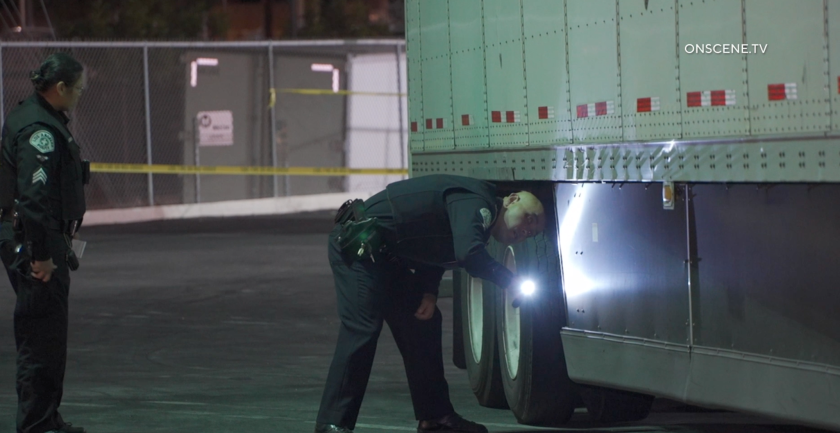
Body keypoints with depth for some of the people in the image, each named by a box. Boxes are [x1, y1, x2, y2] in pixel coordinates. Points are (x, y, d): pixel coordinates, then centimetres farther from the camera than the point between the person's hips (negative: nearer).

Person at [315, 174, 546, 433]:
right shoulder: (475, 203, -18)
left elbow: (432, 251, 19)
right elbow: (469, 255, -31)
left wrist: (429, 294, 3)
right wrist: (509, 281, -18)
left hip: (384, 254, 11)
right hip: (357, 244, -11)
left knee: (422, 323, 12)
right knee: (362, 329, -16)